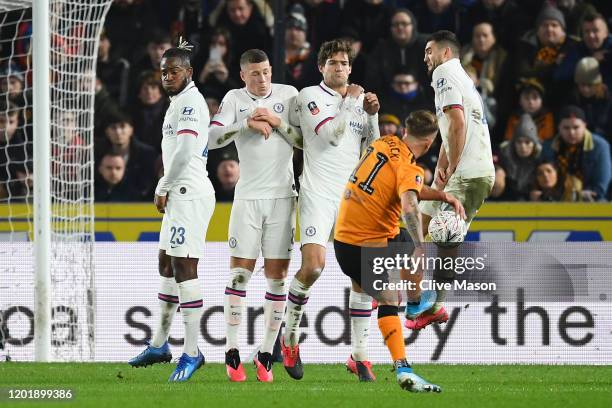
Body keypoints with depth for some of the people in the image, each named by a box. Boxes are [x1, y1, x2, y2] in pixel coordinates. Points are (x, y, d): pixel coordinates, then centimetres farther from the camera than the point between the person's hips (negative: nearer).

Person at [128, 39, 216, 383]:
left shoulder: (190, 102, -12)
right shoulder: (180, 102, 20)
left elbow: (184, 153, -21)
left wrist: (162, 189, -11)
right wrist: (167, 190, 13)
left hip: (189, 193, -11)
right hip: (180, 194, 11)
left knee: (184, 268, -13)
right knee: (168, 265, 18)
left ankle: (192, 352, -14)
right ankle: (160, 345, 28)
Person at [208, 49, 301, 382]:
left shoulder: (288, 95, 7)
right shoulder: (234, 99, 6)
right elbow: (212, 138, -6)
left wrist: (277, 122, -9)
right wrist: (249, 123, -15)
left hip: (282, 195, 1)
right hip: (248, 195, -1)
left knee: (277, 274, 0)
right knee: (240, 272, -5)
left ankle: (266, 355, 6)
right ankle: (232, 353, -1)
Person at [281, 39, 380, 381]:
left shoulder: (358, 100, 16)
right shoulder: (310, 96, 1)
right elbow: (330, 135, -12)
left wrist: (372, 115, 4)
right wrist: (350, 103, -6)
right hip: (319, 194, -5)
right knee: (313, 266, -21)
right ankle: (290, 336, 0)